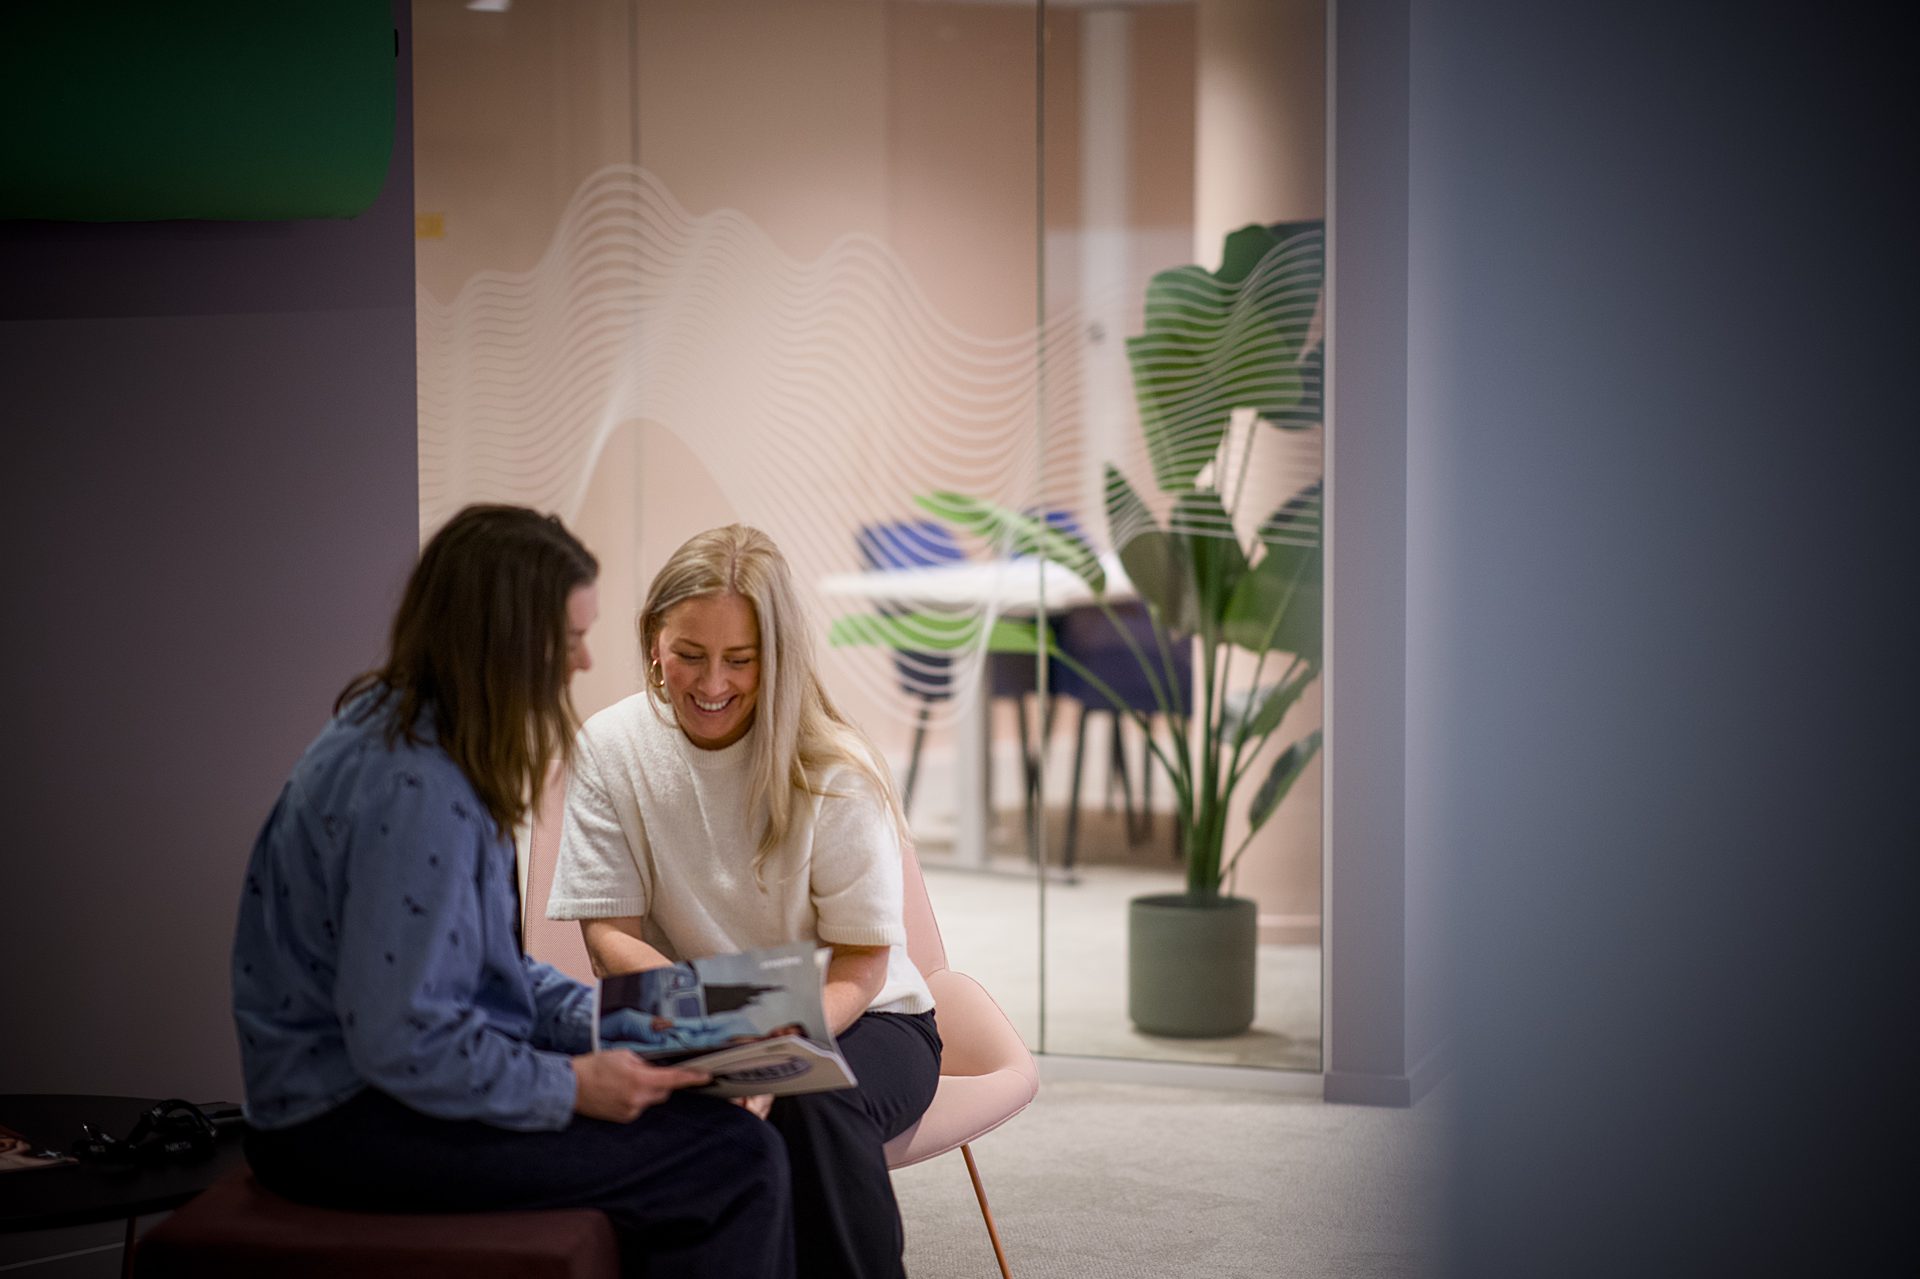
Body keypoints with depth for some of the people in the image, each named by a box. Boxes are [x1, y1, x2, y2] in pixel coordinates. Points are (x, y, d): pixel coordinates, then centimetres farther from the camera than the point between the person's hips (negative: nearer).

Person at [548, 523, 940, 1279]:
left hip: (855, 1020, -1)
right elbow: (610, 934, -4)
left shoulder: (834, 772, -12)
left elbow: (860, 964, -10)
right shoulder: (610, 749, -6)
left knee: (807, 1100, -36)